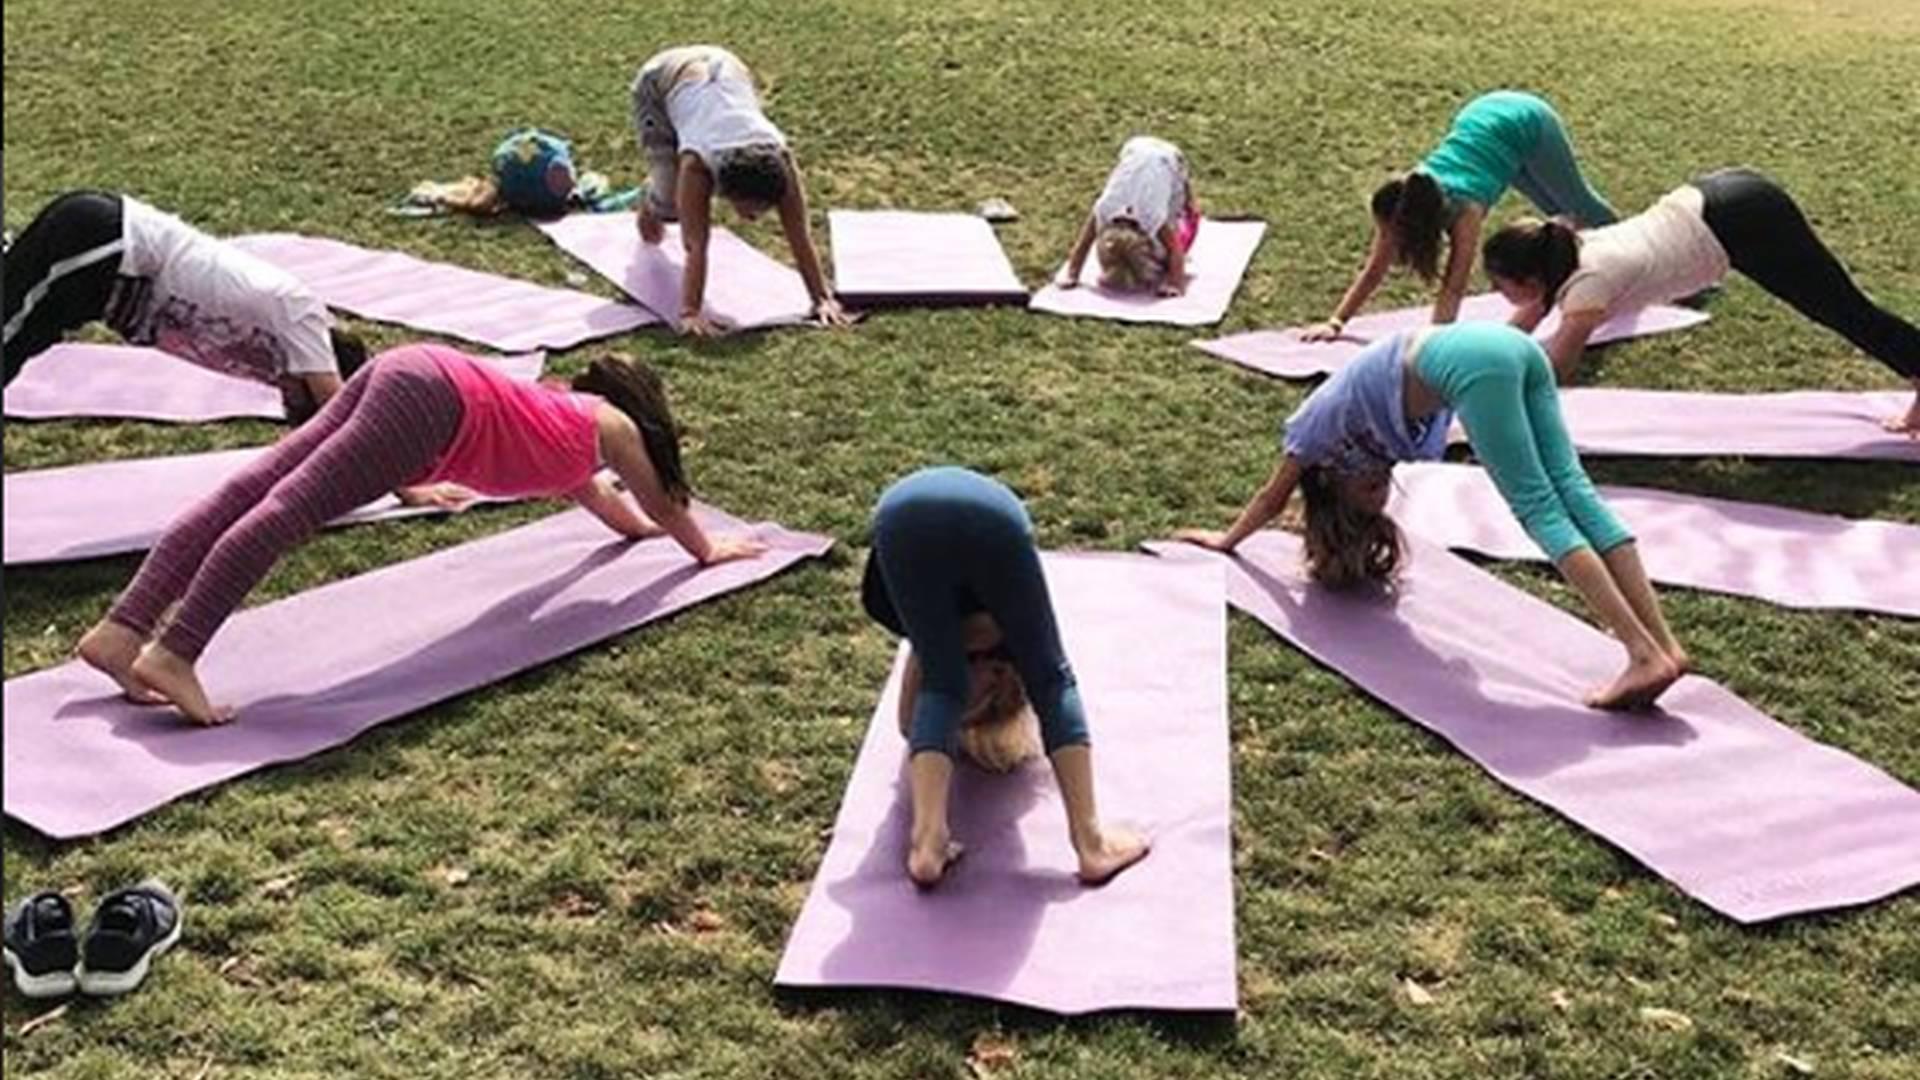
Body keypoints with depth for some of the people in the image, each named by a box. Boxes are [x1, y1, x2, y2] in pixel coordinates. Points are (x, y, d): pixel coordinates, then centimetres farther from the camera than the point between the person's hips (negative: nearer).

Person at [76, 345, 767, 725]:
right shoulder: (613, 425, 18)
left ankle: (121, 631, -15)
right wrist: (707, 549, 49)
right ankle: (172, 656, -34)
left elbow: (594, 494, 57)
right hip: (432, 400, -8)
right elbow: (660, 500, 33)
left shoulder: (567, 415, 38)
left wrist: (643, 527, 72)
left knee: (249, 494, -7)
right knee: (286, 509, -22)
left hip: (408, 376, 8)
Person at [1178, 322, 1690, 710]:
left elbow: (1272, 499, 36)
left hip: (1471, 362, -7)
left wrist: (1226, 540, 51)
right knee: (1572, 490, -1)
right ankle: (1664, 644, -10)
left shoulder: (1316, 425, 23)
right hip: (1509, 345, 7)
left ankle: (1645, 655, -17)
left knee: (1538, 506, -9)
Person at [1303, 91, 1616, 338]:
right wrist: (1336, 322, -28)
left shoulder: (1464, 209, -41)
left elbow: (1454, 289, -43)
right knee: (1555, 209, 29)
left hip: (1527, 121, -4)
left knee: (1577, 203, 22)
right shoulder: (1404, 198, -28)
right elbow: (1374, 269, -23)